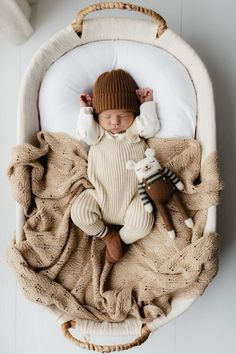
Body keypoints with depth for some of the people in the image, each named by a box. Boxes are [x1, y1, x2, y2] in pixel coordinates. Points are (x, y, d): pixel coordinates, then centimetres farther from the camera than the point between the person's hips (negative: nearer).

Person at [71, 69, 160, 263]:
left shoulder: (136, 128, 8)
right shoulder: (98, 132, 8)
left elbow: (151, 128, -8)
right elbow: (85, 134, -10)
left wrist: (147, 104, -4)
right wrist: (85, 110, -5)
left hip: (133, 195, -1)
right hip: (101, 195, 1)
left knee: (142, 223, -21)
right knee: (79, 211, -17)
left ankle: (120, 238, 11)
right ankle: (108, 234, 8)